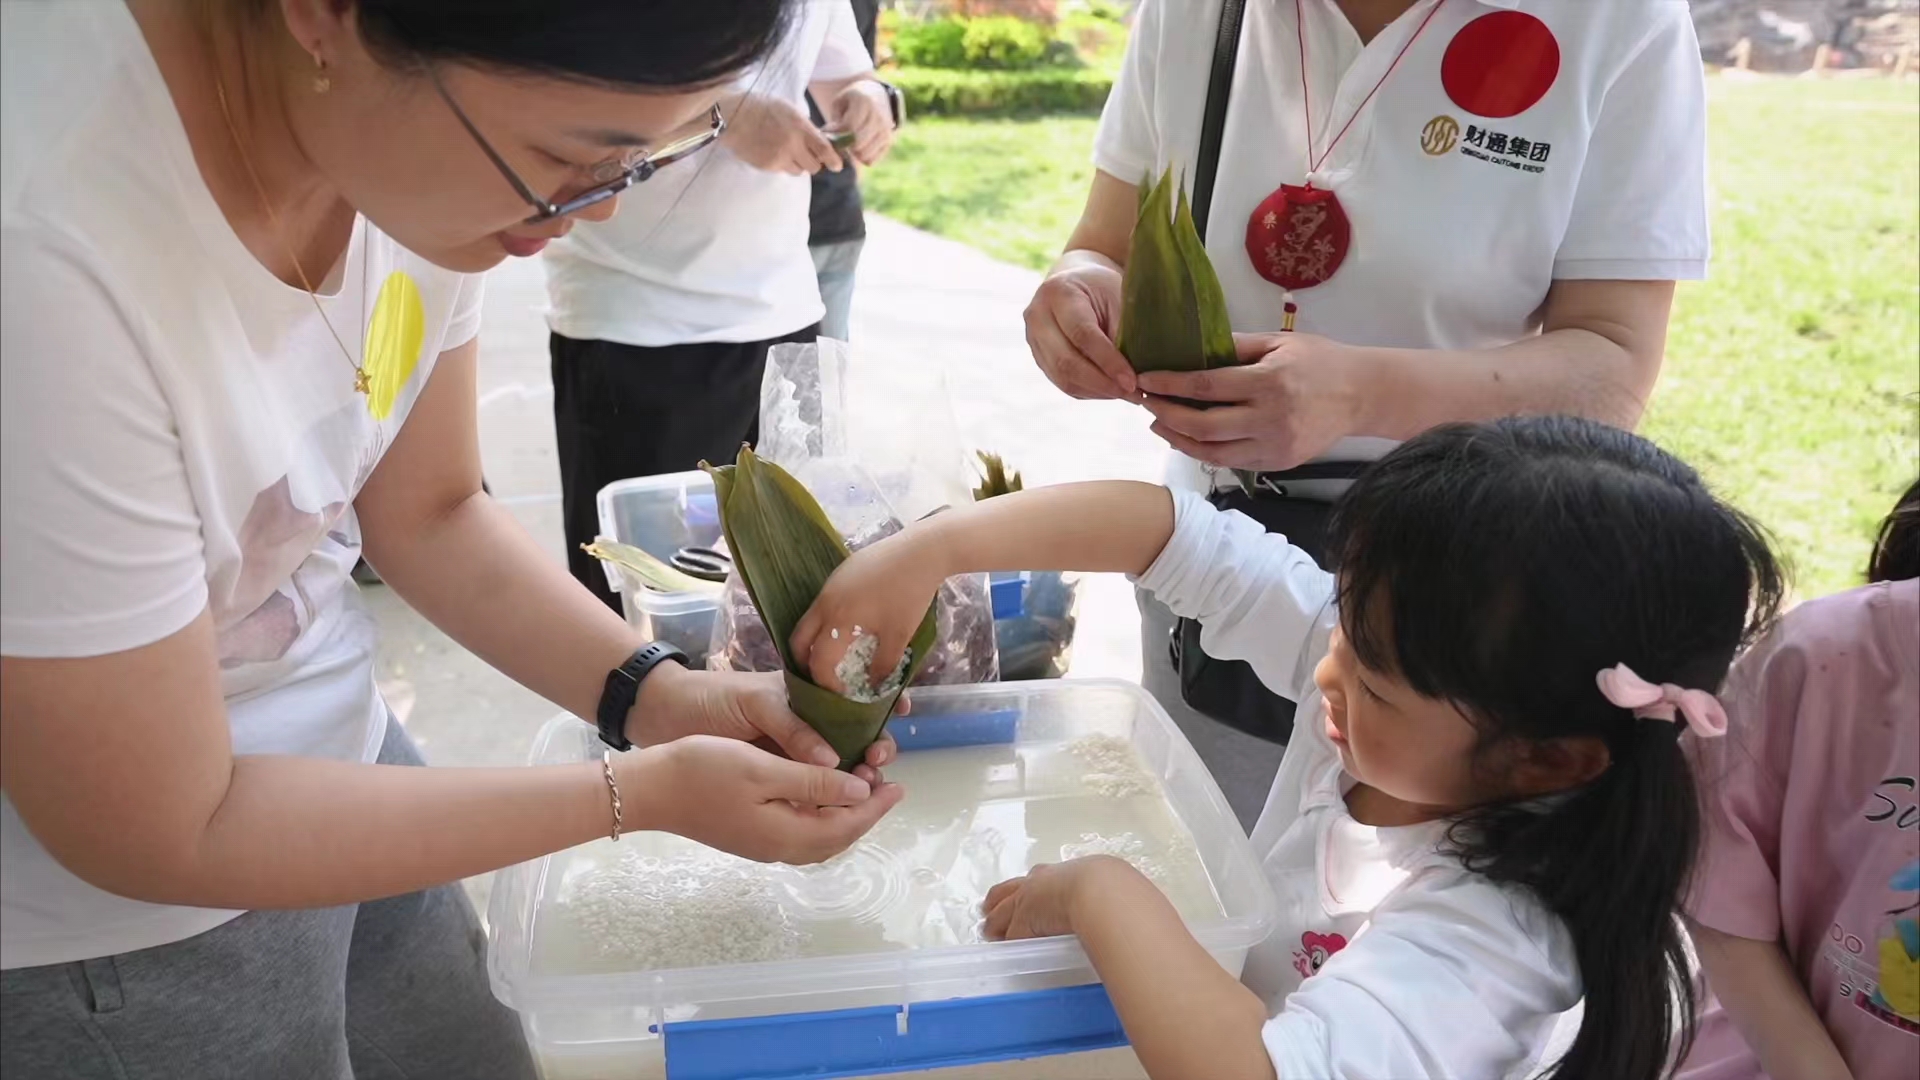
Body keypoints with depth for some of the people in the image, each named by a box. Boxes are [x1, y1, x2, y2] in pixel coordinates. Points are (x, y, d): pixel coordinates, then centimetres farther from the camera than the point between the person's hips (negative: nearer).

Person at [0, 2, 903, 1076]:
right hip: (106, 917, -5)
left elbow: (432, 511, 1)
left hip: (334, 748, 5)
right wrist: (643, 791, -21)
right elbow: (162, 831, -23)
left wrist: (655, 695, -13)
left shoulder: (431, 140, -14)